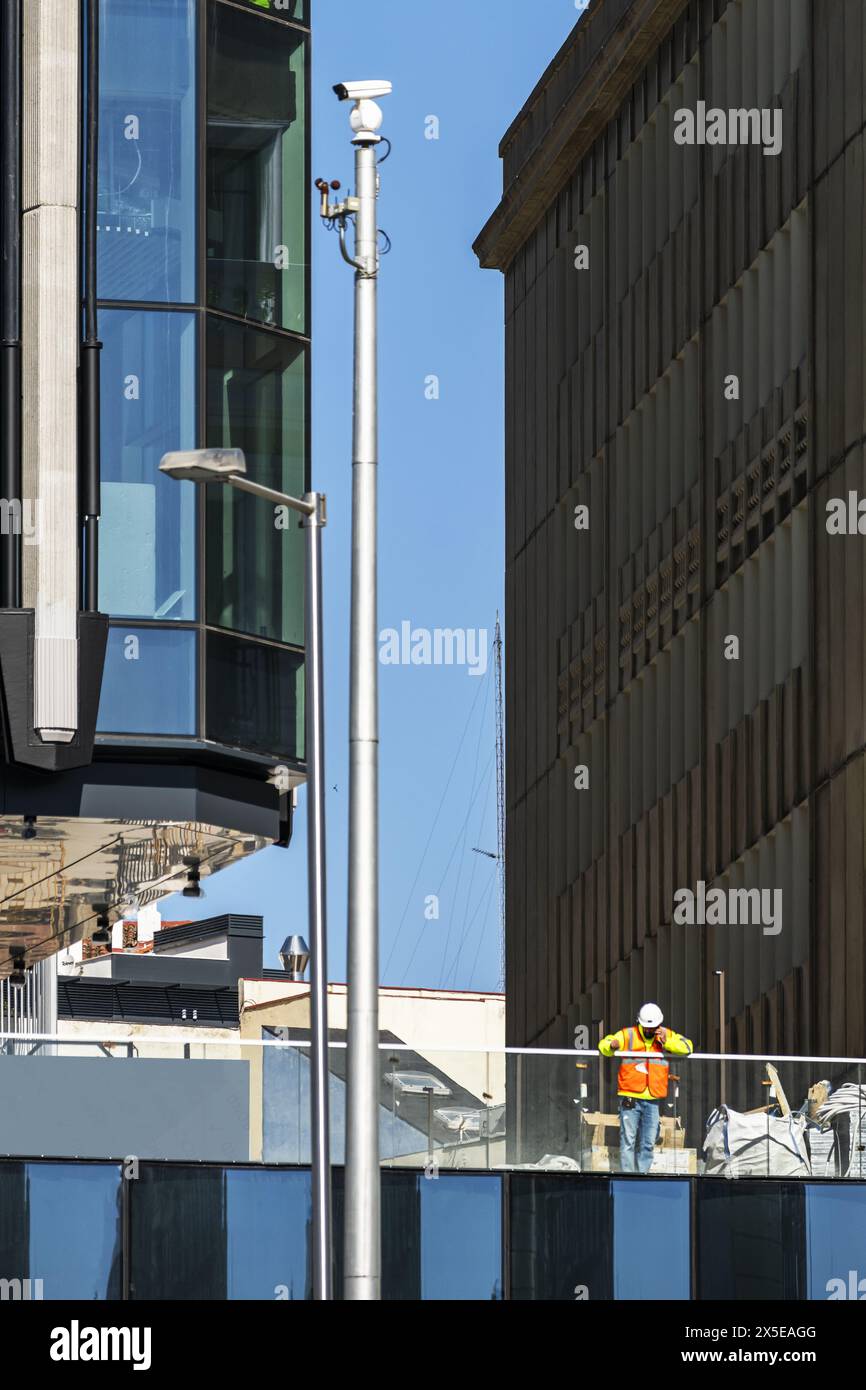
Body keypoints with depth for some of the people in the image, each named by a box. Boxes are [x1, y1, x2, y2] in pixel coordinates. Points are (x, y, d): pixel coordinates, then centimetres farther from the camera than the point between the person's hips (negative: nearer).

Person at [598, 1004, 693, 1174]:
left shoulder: (667, 1036, 11)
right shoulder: (627, 1035, 6)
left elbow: (687, 1047, 4)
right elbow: (604, 1045, 5)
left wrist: (666, 1042, -11)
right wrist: (612, 1045, -20)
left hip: (653, 1101, 2)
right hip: (630, 1099, -2)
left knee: (648, 1145, 4)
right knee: (628, 1141, -8)